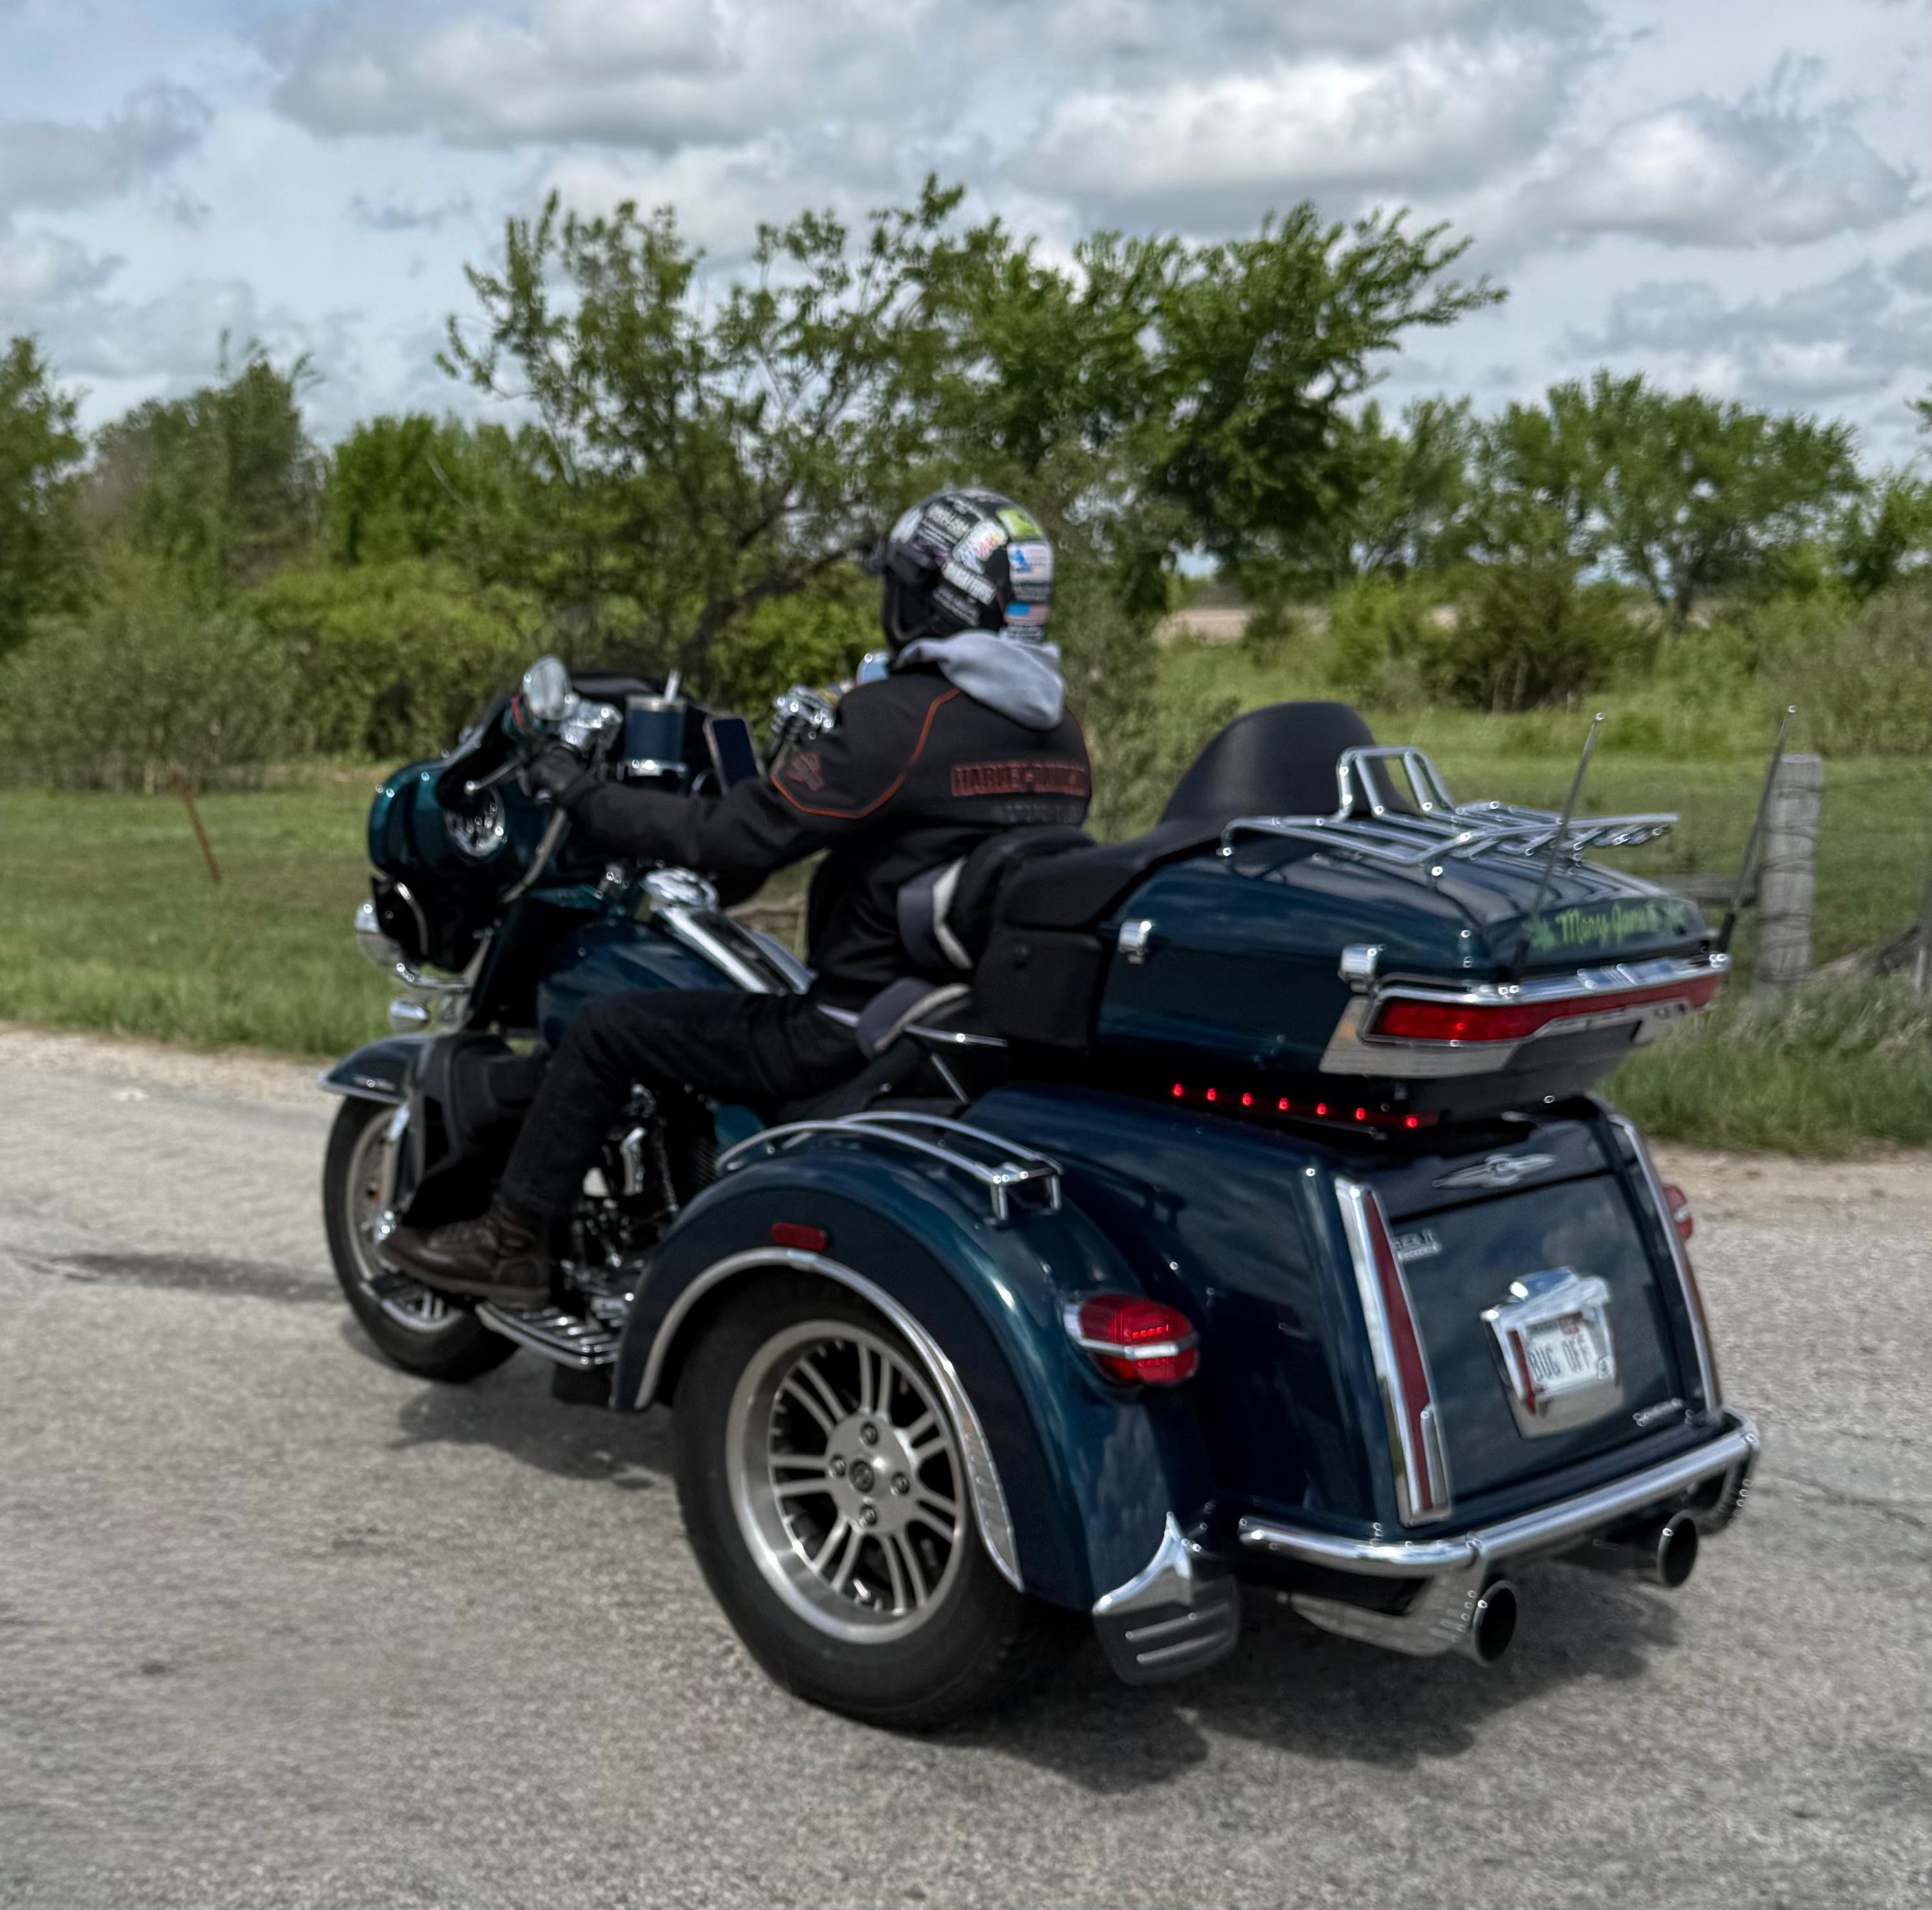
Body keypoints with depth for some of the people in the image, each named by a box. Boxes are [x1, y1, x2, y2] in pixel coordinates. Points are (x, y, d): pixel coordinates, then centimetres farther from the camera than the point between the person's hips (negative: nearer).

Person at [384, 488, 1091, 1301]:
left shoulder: (904, 717, -19)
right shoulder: (1061, 736, 6)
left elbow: (735, 837, -19)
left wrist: (585, 795, -6)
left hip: (861, 1035, -8)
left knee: (606, 1031, 4)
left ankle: (512, 1239, 15)